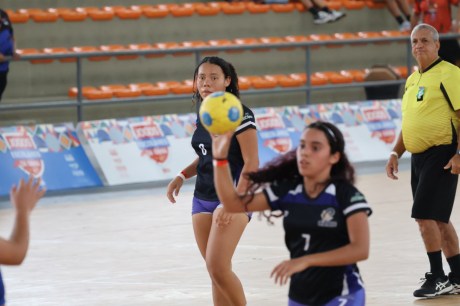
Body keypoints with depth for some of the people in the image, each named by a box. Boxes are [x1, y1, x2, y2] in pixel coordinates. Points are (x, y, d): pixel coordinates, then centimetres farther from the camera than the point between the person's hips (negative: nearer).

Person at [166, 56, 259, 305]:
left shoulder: (239, 115, -13)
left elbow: (251, 163, -16)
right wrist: (182, 177, 8)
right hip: (203, 199, 7)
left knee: (218, 267, -19)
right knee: (216, 271, 6)